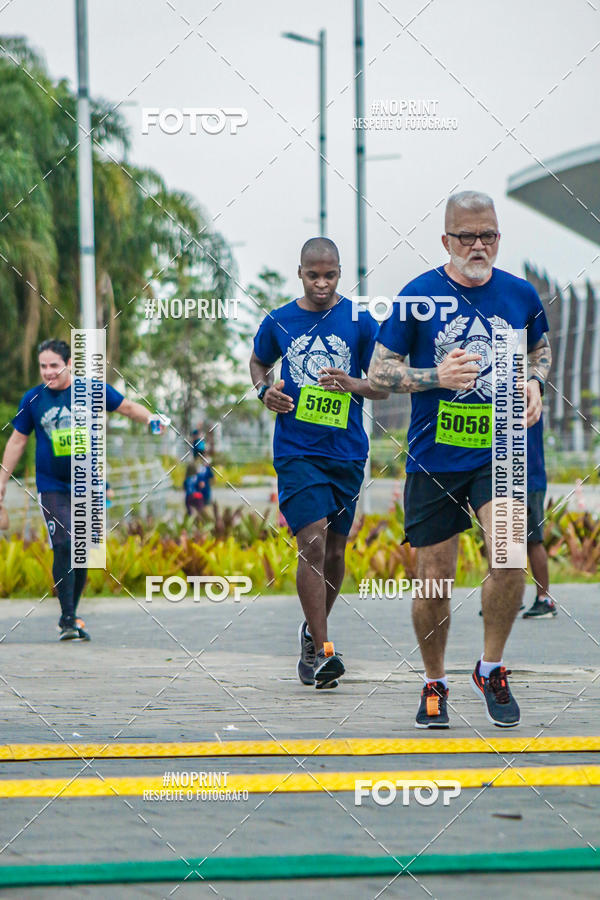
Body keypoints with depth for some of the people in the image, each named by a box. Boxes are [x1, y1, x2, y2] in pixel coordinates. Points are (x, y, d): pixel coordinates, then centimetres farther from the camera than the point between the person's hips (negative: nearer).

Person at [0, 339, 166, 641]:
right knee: (64, 547, -15)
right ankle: (67, 619, -12)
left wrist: (150, 418, -11)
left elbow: (127, 406, 9)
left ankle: (72, 615, 18)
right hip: (52, 487, -1)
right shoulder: (33, 399, 0)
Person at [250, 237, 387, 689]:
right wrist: (265, 390, 0)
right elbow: (258, 363, 21)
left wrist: (351, 384, -17)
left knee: (335, 550, 11)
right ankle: (321, 650, -16)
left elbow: (384, 383, 3)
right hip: (296, 449, -1)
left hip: (347, 451, 2)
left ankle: (314, 629, 35)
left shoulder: (359, 321, 0)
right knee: (313, 542, -15)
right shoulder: (278, 321, 3)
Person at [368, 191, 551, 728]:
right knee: (435, 579, 2)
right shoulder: (418, 296, -4)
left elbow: (539, 347, 23)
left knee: (510, 556, -19)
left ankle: (491, 670, 2)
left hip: (499, 451, 1)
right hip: (433, 458, -1)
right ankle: (435, 685, 24)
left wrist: (534, 382, 2)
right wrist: (437, 376, -17)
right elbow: (379, 372, -1)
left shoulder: (521, 295, 4)